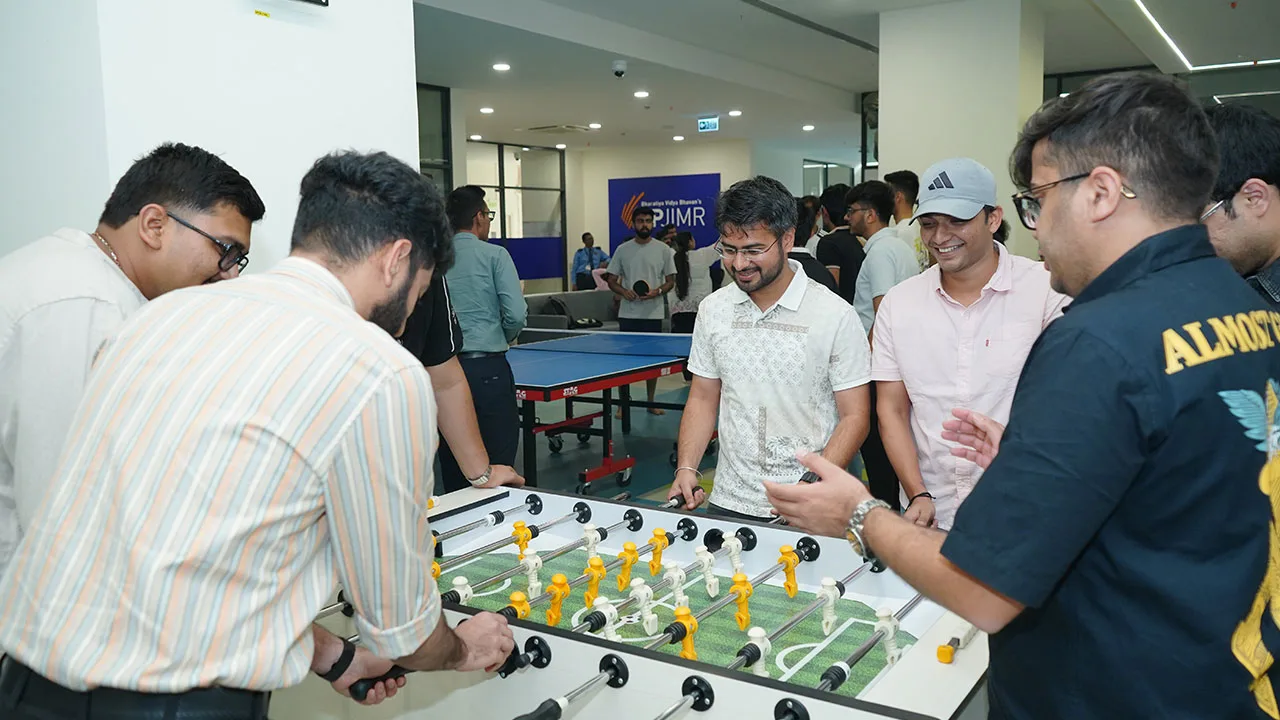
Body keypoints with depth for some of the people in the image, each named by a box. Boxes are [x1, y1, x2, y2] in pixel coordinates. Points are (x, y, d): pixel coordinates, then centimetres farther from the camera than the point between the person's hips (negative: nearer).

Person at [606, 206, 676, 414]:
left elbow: (671, 281, 6)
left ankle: (651, 402, 19)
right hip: (628, 313, 0)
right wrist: (623, 292, -12)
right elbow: (612, 280, 8)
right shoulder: (622, 250, 5)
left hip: (653, 313, 0)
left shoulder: (663, 250, 4)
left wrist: (657, 291, -14)